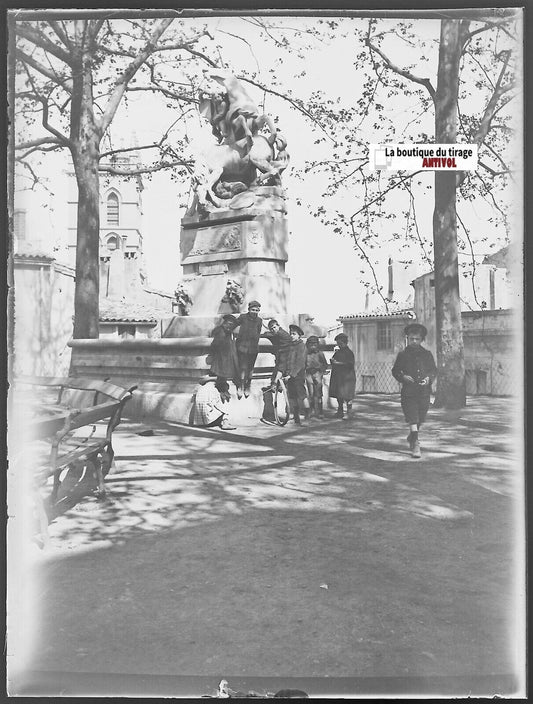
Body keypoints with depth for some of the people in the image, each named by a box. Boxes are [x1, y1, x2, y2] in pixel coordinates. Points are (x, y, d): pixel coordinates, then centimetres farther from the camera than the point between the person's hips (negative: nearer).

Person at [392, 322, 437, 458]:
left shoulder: (427, 354, 8)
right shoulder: (402, 354, 3)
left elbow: (434, 371, 11)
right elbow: (395, 371, 7)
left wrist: (429, 378, -9)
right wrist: (403, 377, -12)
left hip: (424, 392, 3)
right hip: (408, 392, -3)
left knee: (420, 419, 15)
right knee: (412, 419, -12)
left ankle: (412, 437, 40)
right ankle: (415, 445, -9)